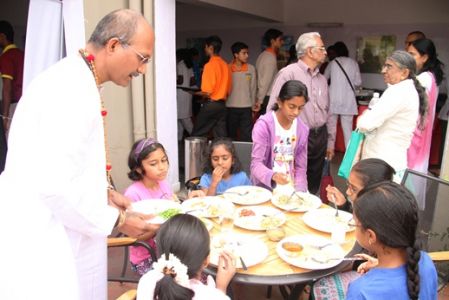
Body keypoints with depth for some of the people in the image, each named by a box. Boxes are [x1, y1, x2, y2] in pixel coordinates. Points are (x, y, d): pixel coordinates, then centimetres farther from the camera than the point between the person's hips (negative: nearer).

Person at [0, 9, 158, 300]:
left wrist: (104, 191, 6)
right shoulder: (71, 91, -24)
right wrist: (116, 220, -15)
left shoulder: (79, 83, 9)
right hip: (41, 251, -9)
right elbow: (56, 187, -27)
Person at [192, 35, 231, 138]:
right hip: (222, 104, 7)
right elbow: (228, 89, 13)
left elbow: (207, 91, -16)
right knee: (221, 136, 7)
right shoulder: (225, 65, 8)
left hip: (211, 104, -7)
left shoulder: (210, 65, -13)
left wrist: (196, 93, 2)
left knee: (197, 135, 3)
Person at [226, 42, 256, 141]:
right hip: (231, 107, 0)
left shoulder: (251, 68, 2)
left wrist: (253, 107, 6)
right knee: (231, 135, 10)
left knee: (247, 136, 0)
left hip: (246, 107, 0)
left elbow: (253, 89, 6)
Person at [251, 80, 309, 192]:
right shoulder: (264, 124, -12)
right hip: (265, 188, -3)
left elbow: (300, 167, 8)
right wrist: (273, 176, -34)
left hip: (290, 188, 4)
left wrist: (299, 191, -4)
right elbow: (256, 163, -16)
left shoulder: (302, 129, 3)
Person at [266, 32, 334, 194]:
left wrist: (330, 142, 20)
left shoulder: (322, 79, 14)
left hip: (320, 137, 7)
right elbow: (273, 109, -11)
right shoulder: (288, 73, -9)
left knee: (313, 189, 15)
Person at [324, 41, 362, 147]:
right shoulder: (353, 63, 3)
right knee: (348, 128, 4)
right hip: (348, 100, 1)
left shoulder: (332, 63, 2)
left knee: (331, 127, 7)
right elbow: (358, 82, 5)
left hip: (333, 99, 0)